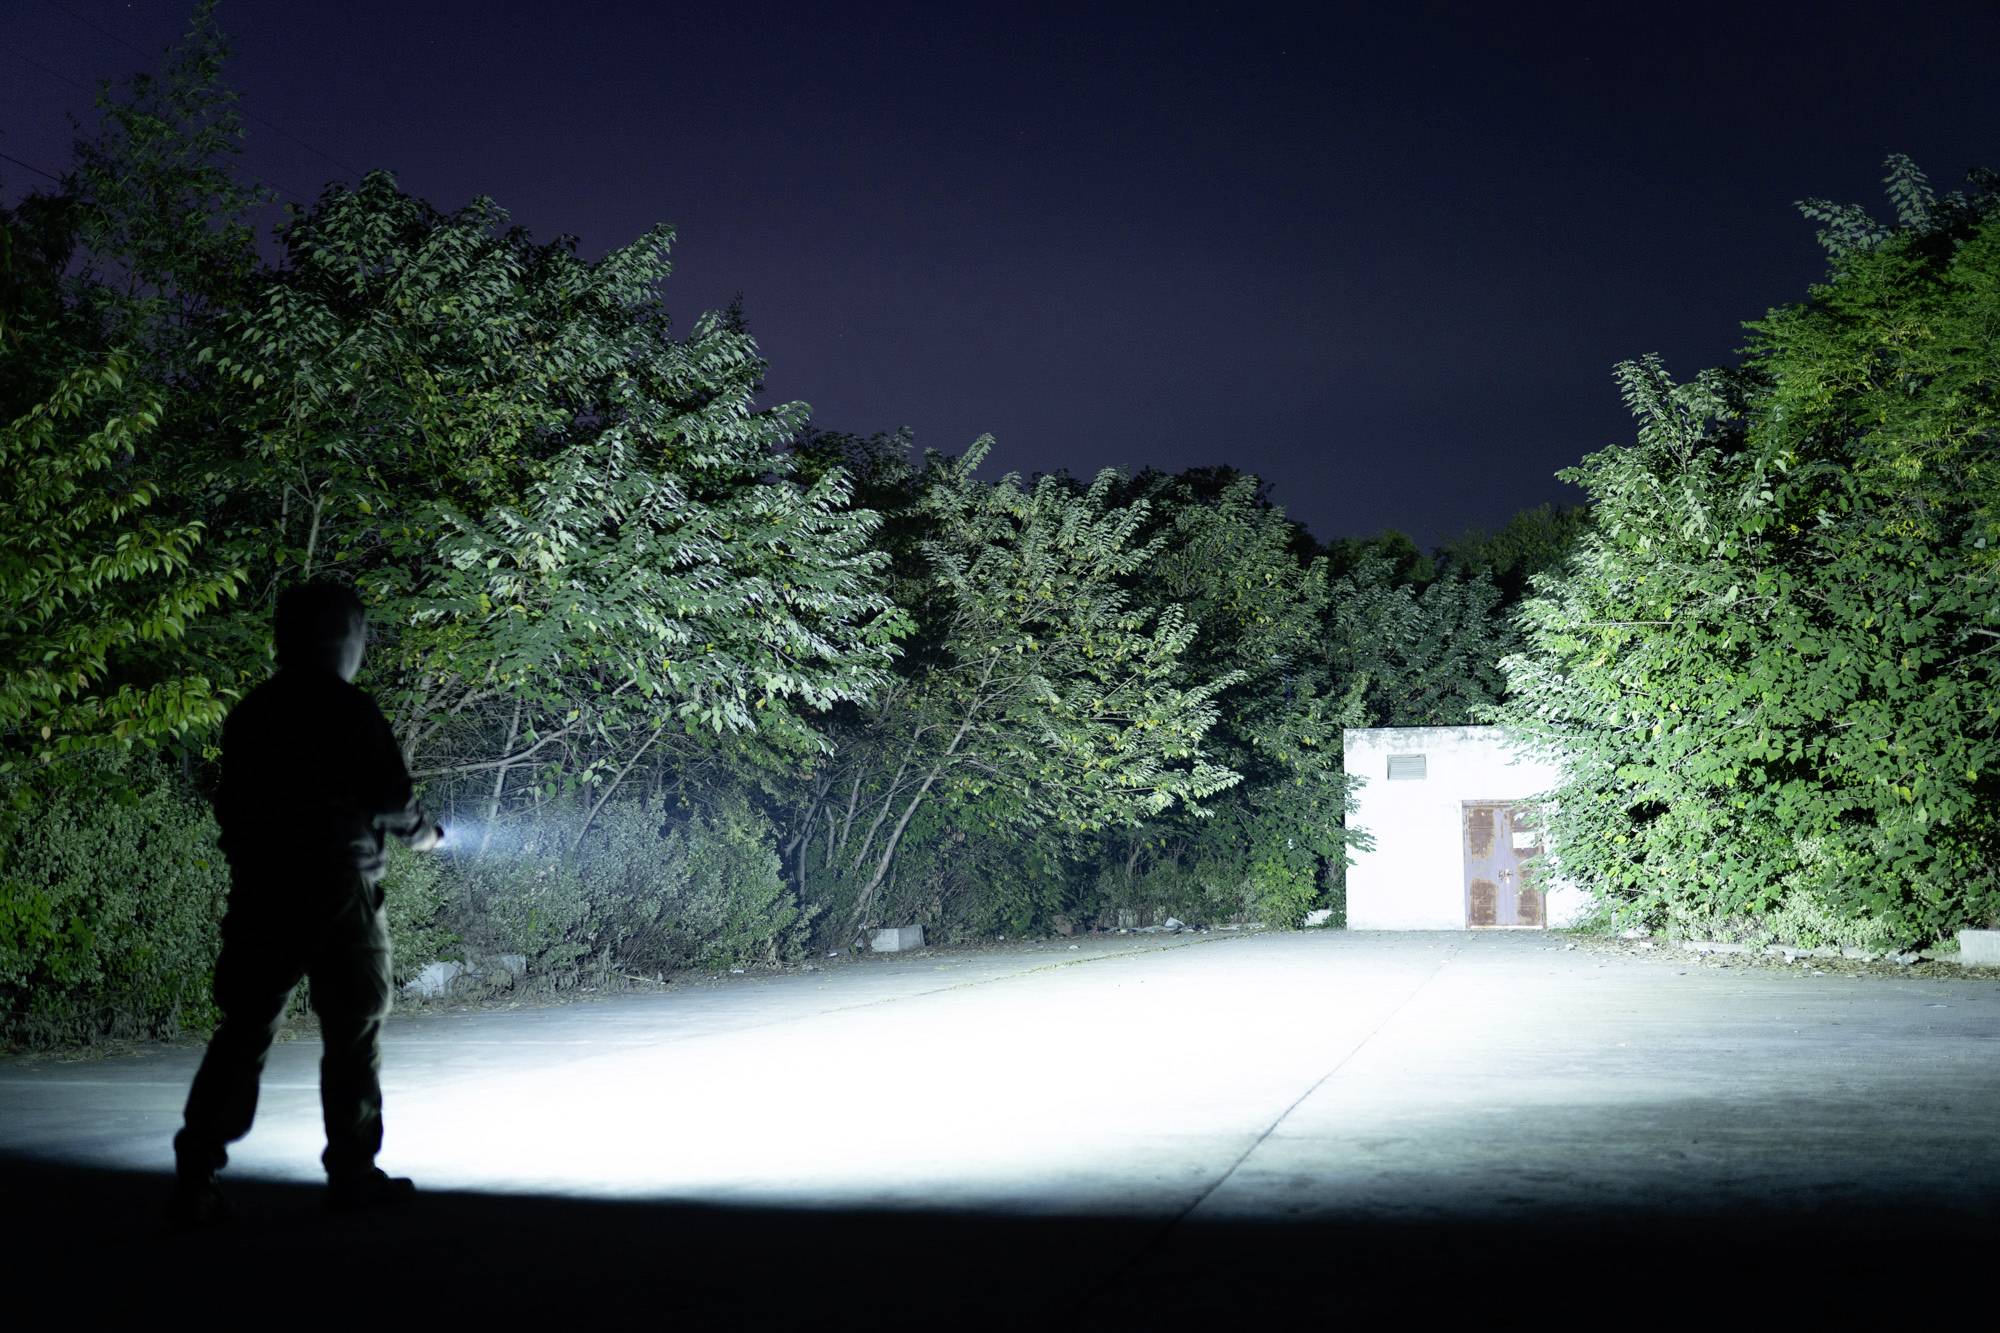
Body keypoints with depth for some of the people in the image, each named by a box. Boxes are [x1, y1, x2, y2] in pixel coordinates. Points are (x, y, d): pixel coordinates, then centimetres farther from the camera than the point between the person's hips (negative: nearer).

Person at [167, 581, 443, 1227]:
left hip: (259, 894, 5)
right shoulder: (348, 708, -8)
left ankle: (195, 1178, -1)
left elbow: (229, 804, 12)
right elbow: (391, 796, -8)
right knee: (353, 1030, 6)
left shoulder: (249, 713, 9)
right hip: (337, 889, -5)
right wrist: (423, 833, 11)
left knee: (243, 1030, 6)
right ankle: (352, 1171, 10)